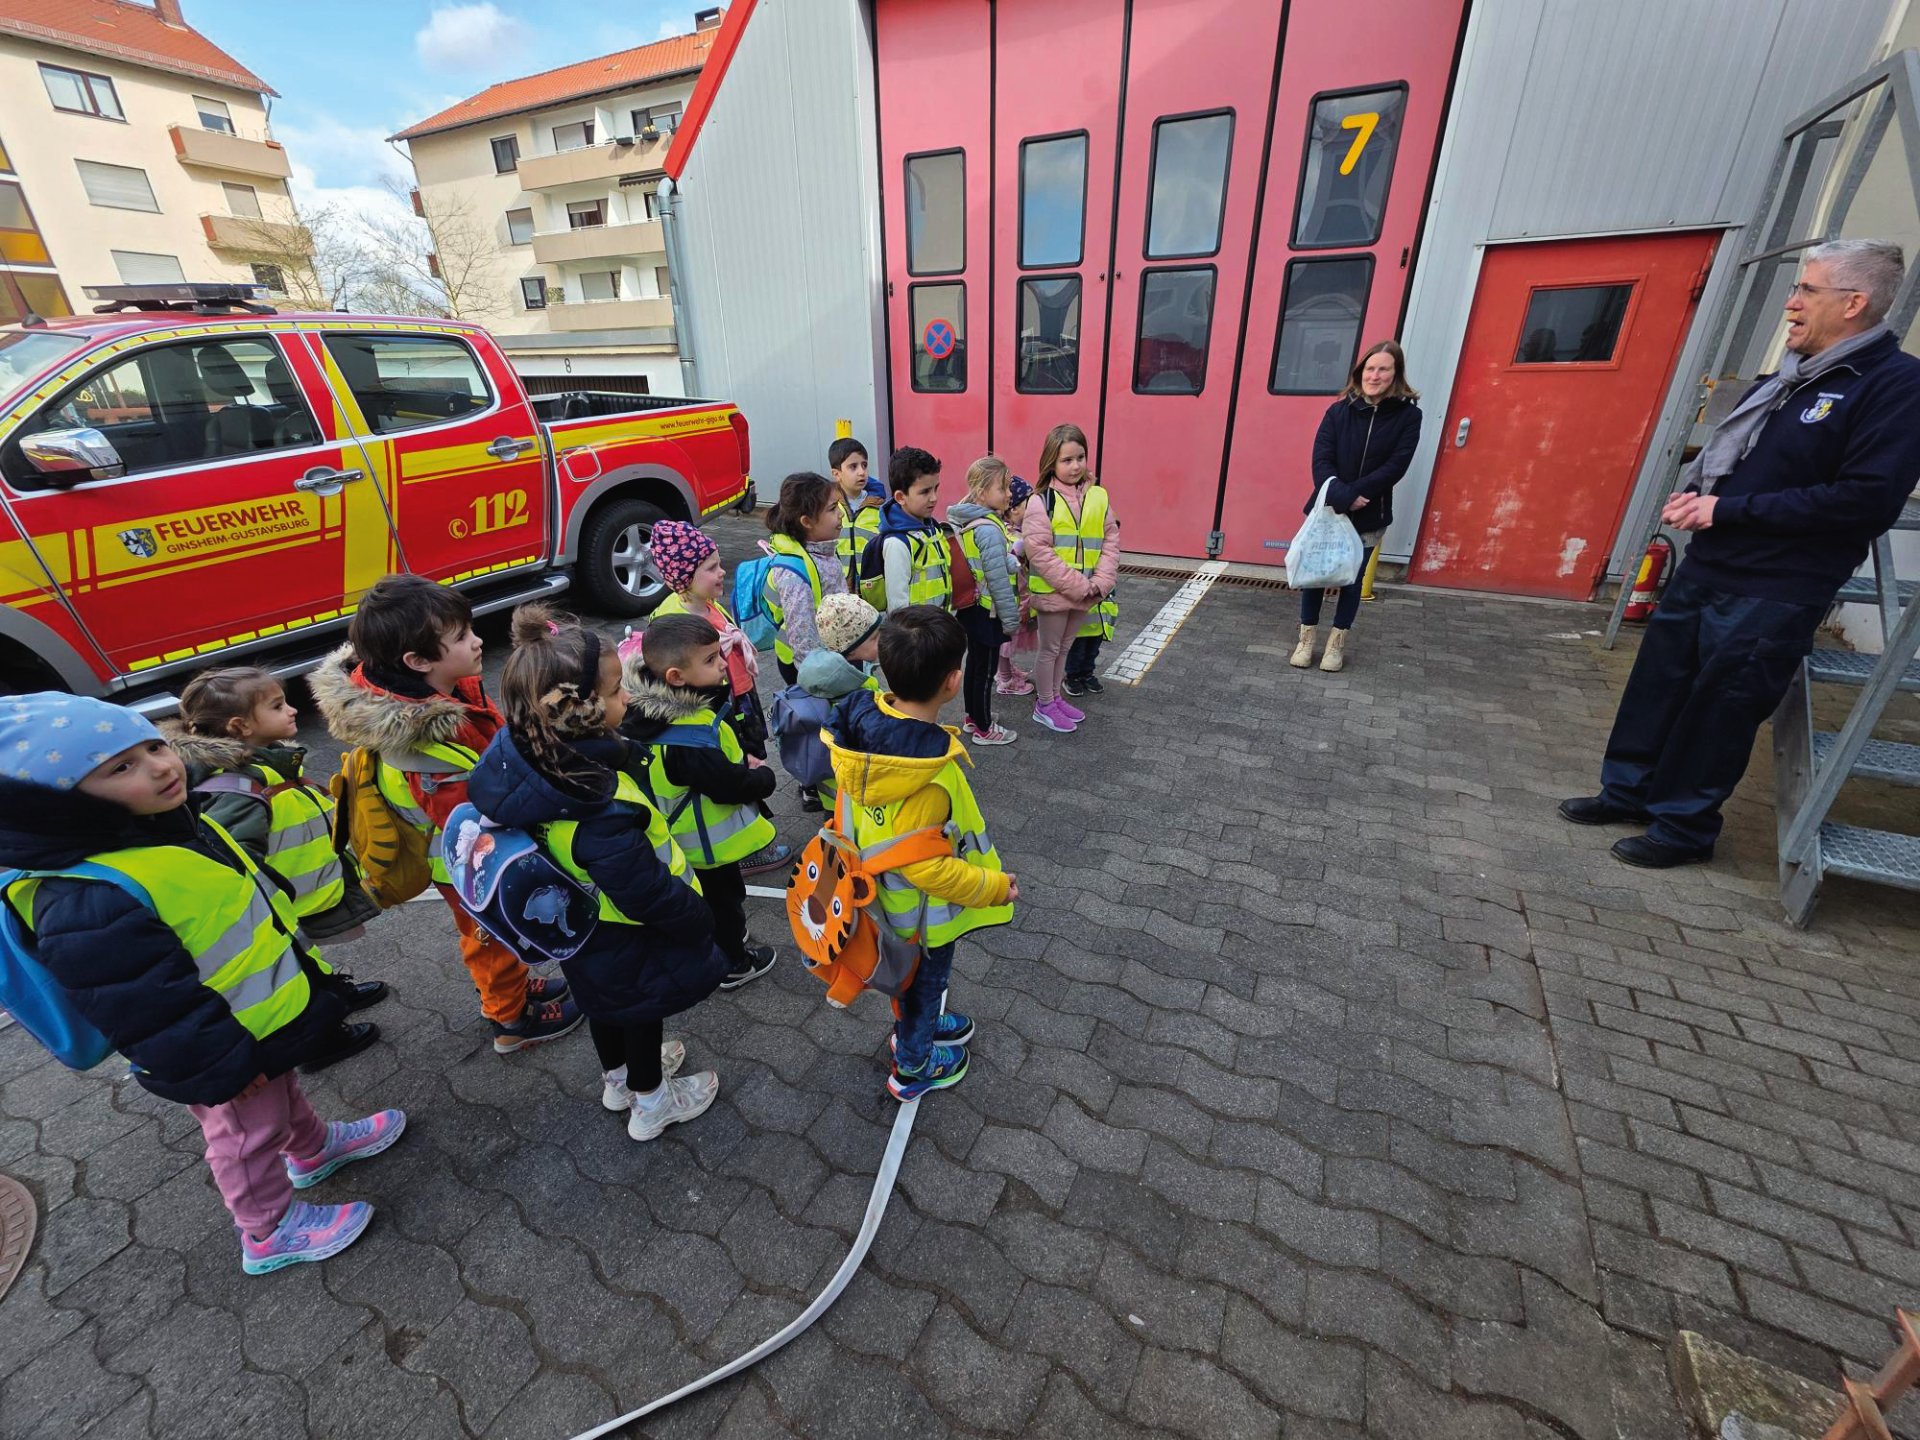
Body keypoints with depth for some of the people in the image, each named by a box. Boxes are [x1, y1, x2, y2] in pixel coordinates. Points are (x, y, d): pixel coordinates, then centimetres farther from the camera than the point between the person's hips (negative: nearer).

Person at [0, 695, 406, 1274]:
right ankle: (271, 1233, 37)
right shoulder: (86, 906, -34)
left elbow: (249, 889, 10)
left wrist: (295, 954, 17)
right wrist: (223, 1067, -22)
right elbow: (148, 1006, -29)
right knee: (249, 1138, 15)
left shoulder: (172, 821, -6)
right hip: (221, 1054, -8)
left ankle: (313, 1147, 56)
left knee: (285, 1092, 31)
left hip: (267, 1011, 8)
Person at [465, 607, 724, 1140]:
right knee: (642, 1009, 21)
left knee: (606, 1003, 32)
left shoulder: (527, 751, -21)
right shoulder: (601, 814, -44)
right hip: (626, 940, -7)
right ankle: (650, 1103, 49)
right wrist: (697, 916, -16)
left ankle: (618, 1077, 60)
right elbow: (645, 891, -33)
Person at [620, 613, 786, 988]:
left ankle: (727, 941, 52)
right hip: (711, 842, -8)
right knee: (724, 899, 16)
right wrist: (765, 777, -14)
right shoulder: (688, 740, -39)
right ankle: (734, 965, 37)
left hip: (686, 838, 8)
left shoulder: (659, 709, -9)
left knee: (712, 896, 29)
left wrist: (742, 760, -4)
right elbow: (731, 787, -32)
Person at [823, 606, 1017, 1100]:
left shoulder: (864, 718, -18)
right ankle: (913, 1068, 48)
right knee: (925, 981, 23)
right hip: (922, 912, -6)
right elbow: (924, 868, -34)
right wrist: (994, 886, -19)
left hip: (881, 889, 7)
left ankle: (916, 1024, 60)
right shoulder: (929, 778, -41)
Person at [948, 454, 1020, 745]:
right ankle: (983, 729, 18)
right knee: (986, 669, 4)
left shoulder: (964, 522, 4)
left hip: (969, 607, 9)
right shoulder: (989, 529, -24)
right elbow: (998, 579, -22)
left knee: (974, 662, 20)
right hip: (988, 612, -9)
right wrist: (1011, 619, -15)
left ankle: (972, 717, 35)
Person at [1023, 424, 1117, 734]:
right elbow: (1040, 553, -19)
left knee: (1064, 647, 20)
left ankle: (1056, 696, 36)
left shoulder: (1098, 496, 2)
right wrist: (1079, 586, -20)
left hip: (1086, 594, 5)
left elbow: (1110, 541, 4)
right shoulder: (1042, 501, -14)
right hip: (1053, 592, -5)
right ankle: (1044, 705, 25)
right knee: (1049, 649, 9)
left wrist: (1100, 583, -10)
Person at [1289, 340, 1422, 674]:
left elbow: (1395, 467, -12)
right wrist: (1340, 496, -26)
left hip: (1369, 517, 0)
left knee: (1352, 579, 10)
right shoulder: (1339, 411, -3)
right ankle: (1307, 639, 20)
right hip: (1326, 510, 1)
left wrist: (1351, 494, -22)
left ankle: (1336, 643, 24)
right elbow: (1321, 460, -11)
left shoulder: (1408, 415, -4)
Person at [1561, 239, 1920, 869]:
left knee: (1719, 710, 1)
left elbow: (1866, 502, -20)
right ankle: (1628, 790, 25)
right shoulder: (1791, 375, 13)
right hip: (1706, 567, 8)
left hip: (1771, 595, -7)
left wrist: (1729, 509, -19)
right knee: (1657, 682, 11)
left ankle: (1685, 825, 16)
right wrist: (1697, 494, 3)